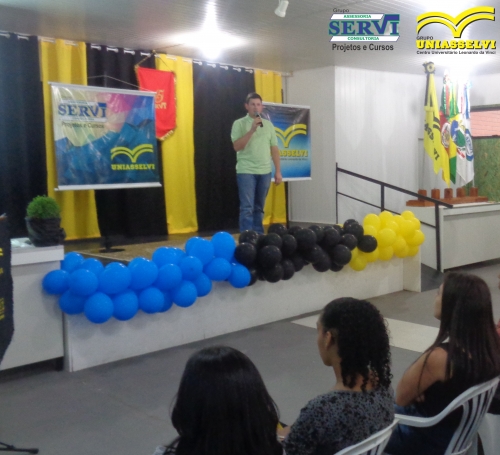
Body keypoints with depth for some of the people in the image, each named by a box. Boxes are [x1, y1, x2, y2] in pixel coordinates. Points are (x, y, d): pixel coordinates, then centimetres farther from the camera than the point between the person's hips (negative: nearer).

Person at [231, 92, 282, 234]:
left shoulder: (268, 124, 11)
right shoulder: (239, 124, -2)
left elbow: (274, 148, 11)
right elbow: (237, 146, -12)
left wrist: (278, 171, 6)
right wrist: (252, 130, -20)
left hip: (265, 172, 4)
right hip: (246, 171, -4)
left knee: (259, 207, 12)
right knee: (247, 207, -6)